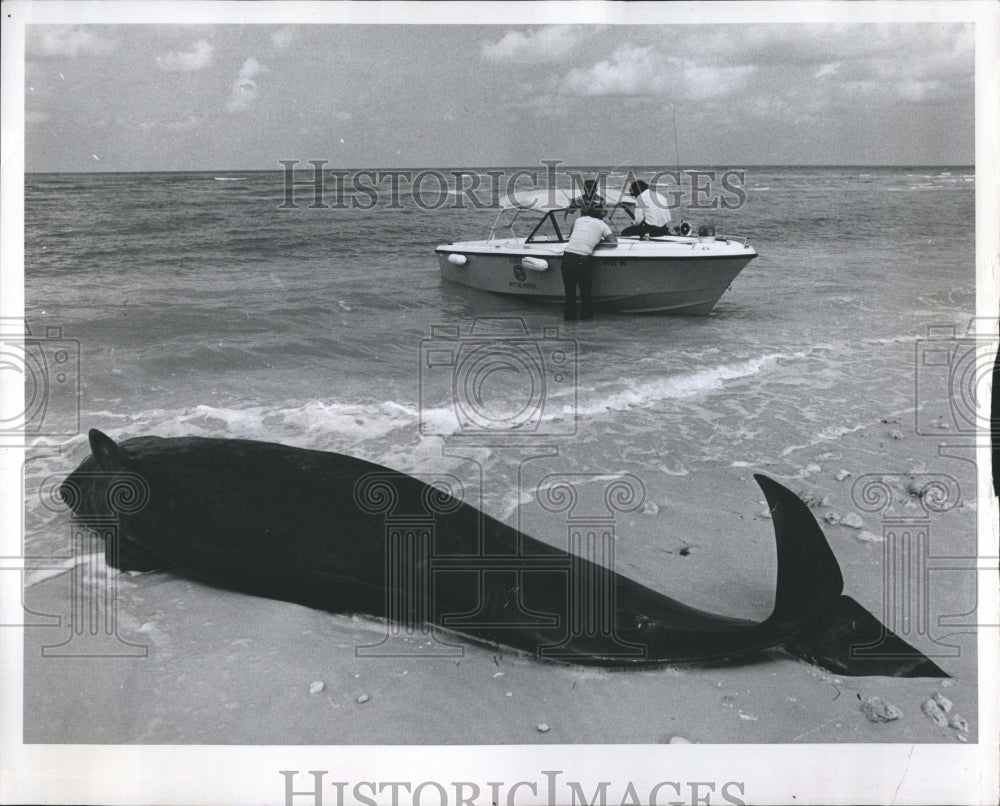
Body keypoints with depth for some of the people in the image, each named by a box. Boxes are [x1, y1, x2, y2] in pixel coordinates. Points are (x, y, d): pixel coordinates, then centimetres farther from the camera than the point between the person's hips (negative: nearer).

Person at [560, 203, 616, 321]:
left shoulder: (579, 220, 21)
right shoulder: (602, 224, 12)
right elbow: (613, 241, 5)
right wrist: (599, 241, 19)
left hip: (567, 255, 3)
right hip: (582, 259, -3)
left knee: (569, 288, 14)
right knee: (585, 288, 13)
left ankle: (569, 314, 17)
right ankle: (586, 313, 22)